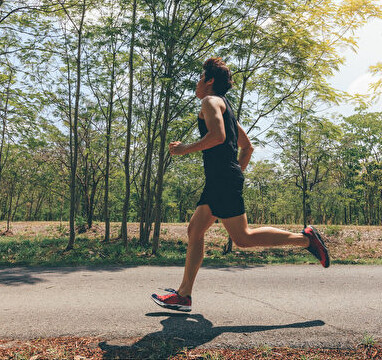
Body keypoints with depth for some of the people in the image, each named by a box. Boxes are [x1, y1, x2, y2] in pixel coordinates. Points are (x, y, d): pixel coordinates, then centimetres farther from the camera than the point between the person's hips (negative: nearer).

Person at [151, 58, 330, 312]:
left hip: (224, 178, -10)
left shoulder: (211, 101, -1)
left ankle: (304, 238, 1)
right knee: (195, 231, 7)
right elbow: (248, 147, 27)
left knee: (243, 238, -9)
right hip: (218, 181, 10)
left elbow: (218, 135, -21)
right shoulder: (226, 107, 27)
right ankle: (184, 295, 10)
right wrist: (236, 174, 26)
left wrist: (185, 149, -11)